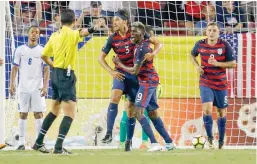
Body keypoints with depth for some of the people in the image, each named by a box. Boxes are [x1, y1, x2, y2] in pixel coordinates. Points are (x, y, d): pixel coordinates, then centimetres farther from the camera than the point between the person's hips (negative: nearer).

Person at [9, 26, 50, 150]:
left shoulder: (43, 51, 2)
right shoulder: (20, 50, 4)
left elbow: (46, 70, 1)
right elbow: (15, 68, 5)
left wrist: (45, 86, -10)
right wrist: (12, 84, -5)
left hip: (37, 88, -1)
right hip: (23, 87, 1)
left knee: (38, 114, -4)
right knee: (23, 114, 1)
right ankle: (21, 142, 4)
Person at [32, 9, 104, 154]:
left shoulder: (55, 35, 10)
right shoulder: (70, 33, -12)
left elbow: (44, 55, 18)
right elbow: (82, 32, -36)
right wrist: (94, 28, -55)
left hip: (56, 73, 8)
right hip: (66, 75, -8)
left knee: (54, 111, 21)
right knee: (70, 114, -8)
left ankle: (38, 142, 24)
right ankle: (59, 147, -16)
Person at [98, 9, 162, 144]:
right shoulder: (113, 38, -3)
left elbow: (157, 43, -4)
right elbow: (101, 58, 4)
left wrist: (153, 54, -24)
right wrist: (111, 71, -10)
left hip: (135, 73, -1)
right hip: (120, 73, 1)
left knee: (132, 106, 3)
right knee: (114, 98, -21)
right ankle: (109, 133, -22)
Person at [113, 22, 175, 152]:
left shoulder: (142, 48, -19)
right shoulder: (144, 43, 9)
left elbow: (135, 71, -17)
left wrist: (120, 64, -4)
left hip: (147, 82, -10)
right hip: (152, 81, 10)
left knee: (138, 112, -15)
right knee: (152, 113, 14)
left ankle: (154, 144, -22)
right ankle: (169, 143, 16)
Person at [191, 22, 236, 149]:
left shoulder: (225, 46, -10)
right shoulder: (200, 45, -4)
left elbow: (233, 63, -9)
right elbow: (192, 55, 17)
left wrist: (217, 63, -22)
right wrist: (197, 66, -2)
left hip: (221, 84, 0)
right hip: (205, 84, 0)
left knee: (221, 112, 10)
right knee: (207, 110, -18)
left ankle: (221, 140, 28)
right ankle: (210, 137, 1)